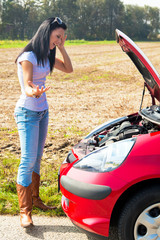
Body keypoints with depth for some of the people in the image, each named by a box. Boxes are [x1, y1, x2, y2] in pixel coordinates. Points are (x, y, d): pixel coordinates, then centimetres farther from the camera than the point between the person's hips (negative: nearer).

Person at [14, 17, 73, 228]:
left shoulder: (46, 56, 7)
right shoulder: (28, 56, -18)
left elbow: (68, 69, 11)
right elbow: (27, 88, -26)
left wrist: (61, 48, 0)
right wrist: (33, 92, -49)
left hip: (43, 111, 8)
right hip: (27, 113, -8)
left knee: (37, 158, 14)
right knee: (28, 161, -8)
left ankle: (35, 199, 27)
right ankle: (25, 211, 1)